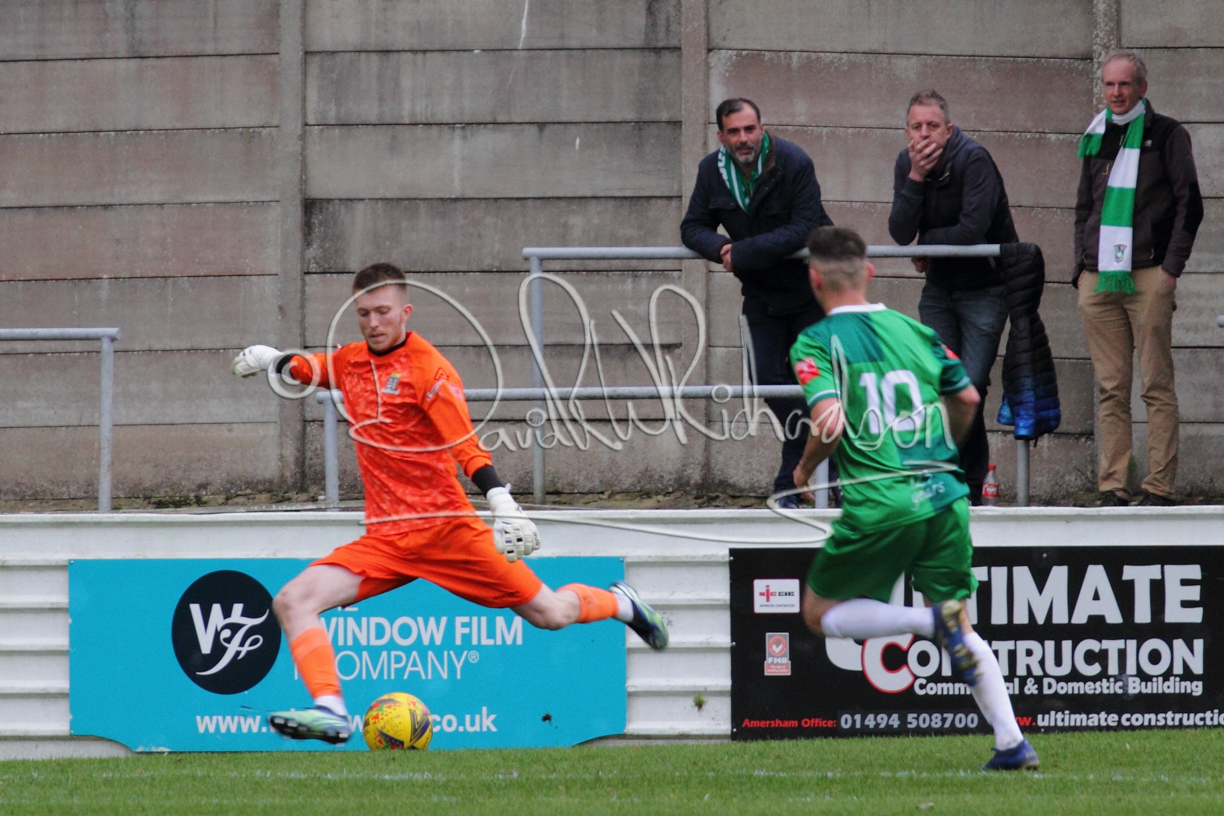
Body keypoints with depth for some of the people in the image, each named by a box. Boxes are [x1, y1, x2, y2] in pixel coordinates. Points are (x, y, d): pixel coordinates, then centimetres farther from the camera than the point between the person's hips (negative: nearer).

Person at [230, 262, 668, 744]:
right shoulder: (351, 361, 9)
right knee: (292, 602, -17)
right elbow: (313, 369, 36)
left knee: (548, 613, 1)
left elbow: (467, 447, -16)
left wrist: (502, 503, -28)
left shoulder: (427, 370, -10)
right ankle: (330, 711, -27)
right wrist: (272, 359, 23)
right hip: (384, 540, 5)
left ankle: (619, 603, 34)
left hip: (447, 528, -5)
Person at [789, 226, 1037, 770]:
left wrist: (805, 470, 3)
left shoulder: (815, 343, -2)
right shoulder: (913, 330, 12)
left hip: (879, 503, -5)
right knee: (964, 634, 16)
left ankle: (932, 622, -10)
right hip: (945, 497, 5)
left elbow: (830, 419, -16)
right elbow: (967, 399, 20)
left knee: (820, 613, 13)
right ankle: (1012, 743, 5)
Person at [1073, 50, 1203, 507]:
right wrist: (1082, 267, 13)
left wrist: (1171, 268, -6)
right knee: (1111, 389, 2)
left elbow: (1188, 205, 2)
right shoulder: (1096, 140, 19)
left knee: (1157, 386, -7)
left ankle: (1159, 487, -8)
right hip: (1098, 279, 4)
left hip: (1148, 276, -4)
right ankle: (1112, 487, 0)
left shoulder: (1166, 135, 5)